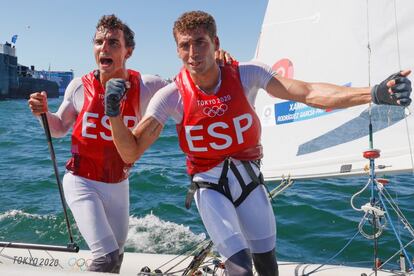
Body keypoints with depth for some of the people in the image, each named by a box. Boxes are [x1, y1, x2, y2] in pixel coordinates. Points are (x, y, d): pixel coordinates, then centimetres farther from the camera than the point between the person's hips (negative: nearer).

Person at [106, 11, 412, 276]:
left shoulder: (247, 74, -15)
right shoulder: (171, 96, -16)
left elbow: (309, 93, -22)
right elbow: (131, 152, -14)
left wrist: (373, 94, -34)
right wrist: (114, 113, -32)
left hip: (249, 179, 2)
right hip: (209, 187, -2)